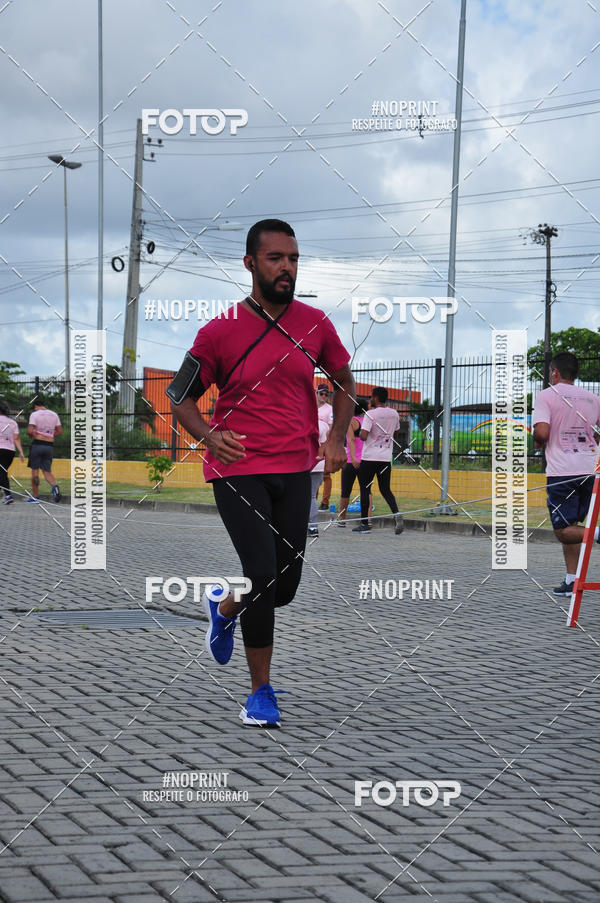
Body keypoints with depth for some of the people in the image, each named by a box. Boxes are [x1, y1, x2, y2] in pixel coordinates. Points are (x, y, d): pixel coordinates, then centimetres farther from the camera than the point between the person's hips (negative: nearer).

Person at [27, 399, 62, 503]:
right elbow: (59, 431, 11)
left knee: (35, 470, 5)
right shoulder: (54, 415, 11)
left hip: (37, 444, -4)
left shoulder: (34, 414, -4)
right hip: (50, 445, 4)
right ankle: (54, 485, -24)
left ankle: (35, 497, 0)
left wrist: (33, 435, 8)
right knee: (47, 471, 6)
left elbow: (30, 431, -12)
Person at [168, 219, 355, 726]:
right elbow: (181, 397, 3)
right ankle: (261, 691, 0)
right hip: (238, 468, -4)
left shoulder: (315, 324, 4)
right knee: (264, 569, -16)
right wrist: (210, 436, -15)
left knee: (284, 587, 6)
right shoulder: (220, 331, -5)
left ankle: (224, 607, 42)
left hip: (296, 470, 4)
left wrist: (337, 438, 5)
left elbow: (344, 380, 19)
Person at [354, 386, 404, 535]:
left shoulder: (371, 414, -12)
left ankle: (364, 524, 6)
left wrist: (361, 432, 3)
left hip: (369, 457, -5)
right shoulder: (394, 414, 6)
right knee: (385, 489, 12)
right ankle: (396, 514, -13)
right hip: (386, 458, 5)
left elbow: (363, 436, -21)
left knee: (365, 489, 5)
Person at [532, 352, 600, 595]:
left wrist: (538, 440, 8)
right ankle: (571, 580, 10)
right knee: (570, 525, 15)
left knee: (563, 531, -2)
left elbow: (541, 433, -15)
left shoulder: (546, 395, -2)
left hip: (562, 472, -5)